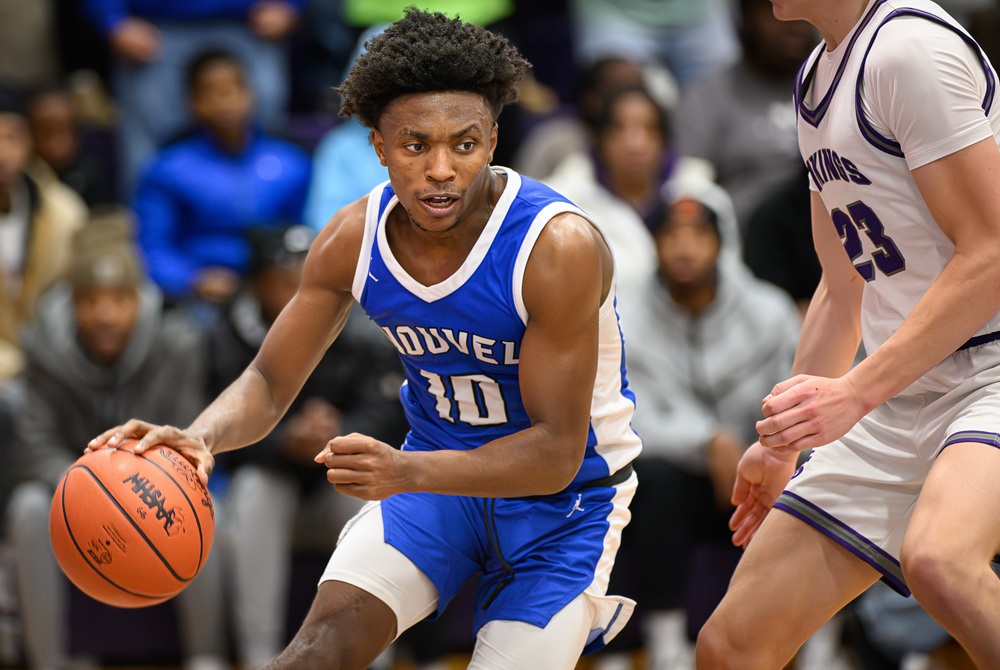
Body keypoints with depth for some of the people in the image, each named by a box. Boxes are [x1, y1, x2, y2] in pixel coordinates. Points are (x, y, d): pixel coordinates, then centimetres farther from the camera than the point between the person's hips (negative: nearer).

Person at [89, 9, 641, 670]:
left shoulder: (559, 246, -28)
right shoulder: (354, 239, -13)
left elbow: (556, 452, -27)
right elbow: (269, 381, -4)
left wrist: (407, 472, -42)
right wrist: (202, 437, -28)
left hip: (565, 493, -3)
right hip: (440, 467, 3)